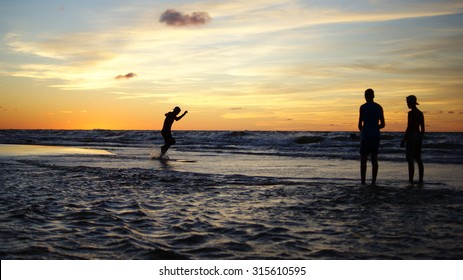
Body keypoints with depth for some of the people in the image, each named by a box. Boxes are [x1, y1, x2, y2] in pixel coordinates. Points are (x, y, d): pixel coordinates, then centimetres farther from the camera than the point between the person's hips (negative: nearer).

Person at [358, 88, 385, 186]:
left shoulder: (363, 107, -7)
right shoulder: (379, 107, 6)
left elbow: (360, 124, -7)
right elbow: (383, 124, 7)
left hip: (365, 135, -4)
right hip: (376, 136, 4)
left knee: (363, 159, 0)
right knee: (374, 159, 7)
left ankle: (363, 181, -3)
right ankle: (373, 181, 6)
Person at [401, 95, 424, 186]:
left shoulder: (411, 113, -13)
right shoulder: (420, 113, 11)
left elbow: (409, 127, -17)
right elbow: (422, 128, 14)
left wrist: (403, 140, -13)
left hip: (411, 137, -8)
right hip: (418, 136, 8)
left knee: (410, 160, -6)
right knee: (418, 159, 11)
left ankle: (411, 181, -7)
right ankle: (421, 180, 12)